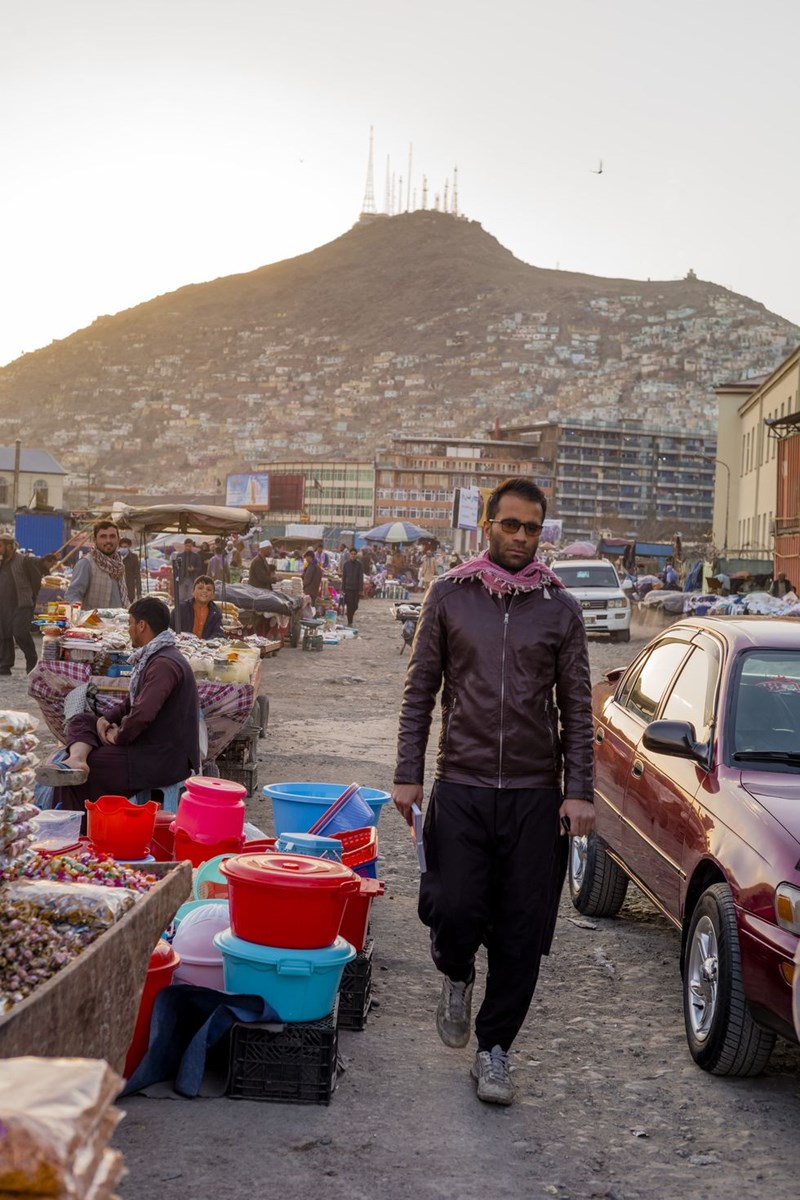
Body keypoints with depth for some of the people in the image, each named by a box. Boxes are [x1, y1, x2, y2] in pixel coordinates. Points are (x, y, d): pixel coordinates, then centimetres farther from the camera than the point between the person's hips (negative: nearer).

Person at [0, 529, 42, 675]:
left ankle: (32, 662, 6)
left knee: (20, 633, -13)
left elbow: (36, 578, 0)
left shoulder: (24, 561, -7)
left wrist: (31, 598, 4)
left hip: (21, 605, -6)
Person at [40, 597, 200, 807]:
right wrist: (106, 718, 3)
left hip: (164, 760, -10)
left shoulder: (165, 664, -22)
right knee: (81, 720, 1)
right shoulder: (153, 656, 14)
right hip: (149, 744, 10)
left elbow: (142, 715, -29)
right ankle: (77, 758, -26)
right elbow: (133, 701, 22)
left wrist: (118, 737, -11)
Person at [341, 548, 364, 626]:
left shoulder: (359, 565, 3)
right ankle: (349, 622, -3)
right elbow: (343, 577, 6)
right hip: (348, 587, -1)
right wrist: (343, 588, 1)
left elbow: (361, 578, 3)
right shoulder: (346, 564, 4)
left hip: (356, 588, 1)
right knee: (350, 605, -7)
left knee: (355, 605, 3)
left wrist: (360, 589, -4)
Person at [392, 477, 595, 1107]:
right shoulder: (449, 595, 5)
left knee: (522, 933, 3)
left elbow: (576, 707, 6)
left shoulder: (560, 608, 5)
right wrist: (407, 775, 1)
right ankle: (457, 977, 27)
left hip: (536, 793, 1)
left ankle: (494, 1048, 19)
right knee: (454, 910, -9)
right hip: (461, 786, -1)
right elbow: (421, 692, 7)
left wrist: (579, 792, -2)